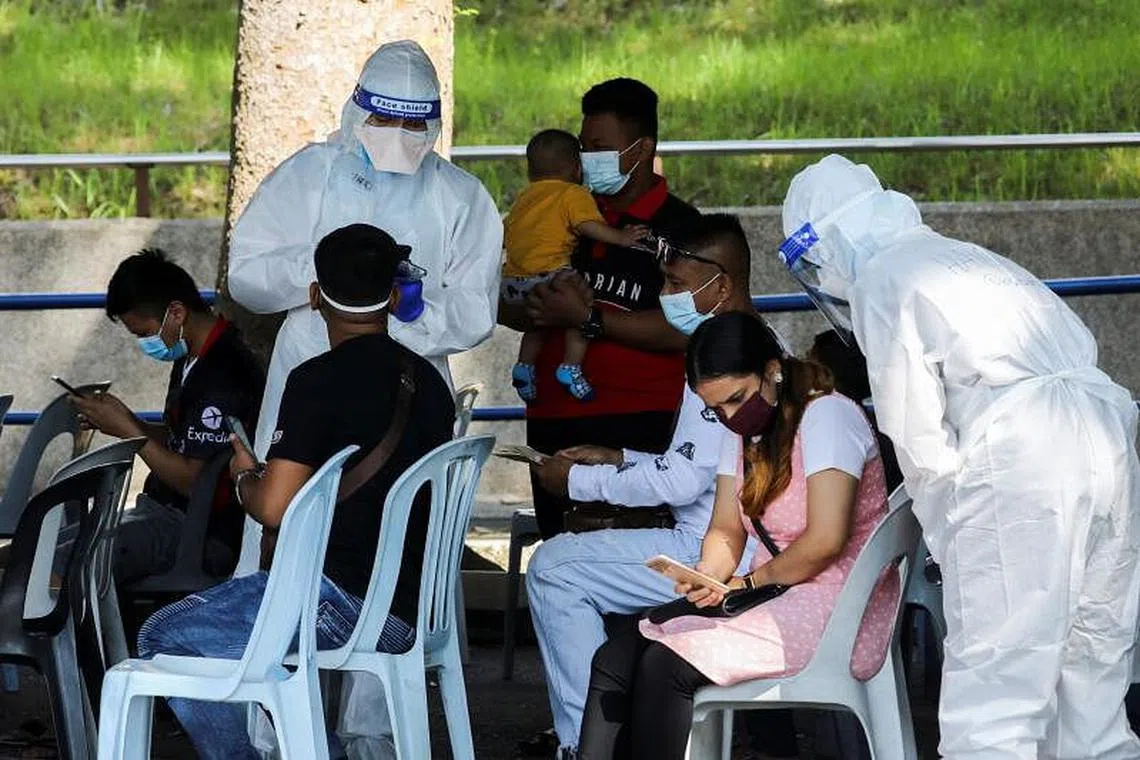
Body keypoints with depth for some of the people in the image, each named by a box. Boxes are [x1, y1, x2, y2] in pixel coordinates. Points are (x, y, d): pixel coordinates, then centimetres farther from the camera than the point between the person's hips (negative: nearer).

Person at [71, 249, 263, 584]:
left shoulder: (224, 377, -20)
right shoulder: (190, 360, 12)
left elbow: (193, 481, -21)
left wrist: (126, 429, -16)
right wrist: (129, 421, 4)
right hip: (167, 512, 11)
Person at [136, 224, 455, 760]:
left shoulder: (319, 380, -12)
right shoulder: (428, 381, 11)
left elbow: (274, 508, -17)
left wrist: (245, 475, 5)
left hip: (343, 596, -9)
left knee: (165, 638, 1)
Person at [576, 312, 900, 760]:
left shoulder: (827, 416, -12)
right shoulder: (745, 430, 15)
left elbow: (826, 541, -20)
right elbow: (726, 530, 15)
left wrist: (748, 583, -8)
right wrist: (706, 577, -7)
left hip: (833, 613, -9)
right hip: (775, 603, 9)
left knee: (665, 666, -24)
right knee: (614, 660, -8)